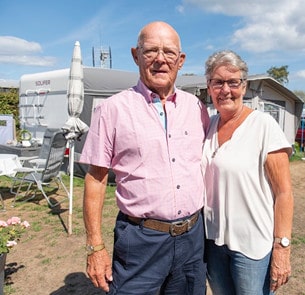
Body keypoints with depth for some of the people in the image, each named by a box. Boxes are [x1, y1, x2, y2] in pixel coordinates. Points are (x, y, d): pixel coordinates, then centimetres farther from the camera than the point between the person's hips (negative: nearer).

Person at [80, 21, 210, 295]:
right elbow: (95, 179, -6)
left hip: (193, 235, 5)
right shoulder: (113, 109, -8)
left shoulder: (196, 107, 4)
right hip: (141, 238, -4)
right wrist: (96, 247, -7)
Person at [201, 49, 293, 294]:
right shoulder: (208, 125, 2)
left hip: (252, 244, -5)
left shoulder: (263, 125, -12)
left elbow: (284, 193, -12)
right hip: (213, 239, 5)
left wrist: (282, 248, -15)